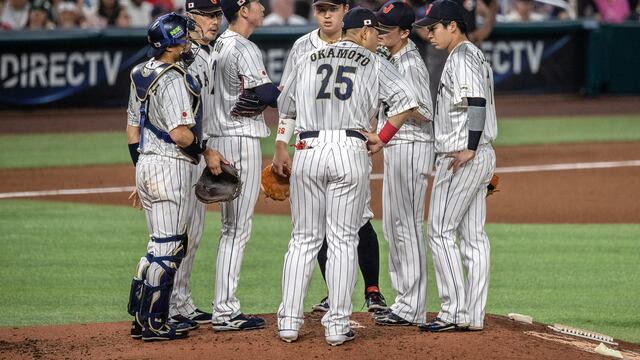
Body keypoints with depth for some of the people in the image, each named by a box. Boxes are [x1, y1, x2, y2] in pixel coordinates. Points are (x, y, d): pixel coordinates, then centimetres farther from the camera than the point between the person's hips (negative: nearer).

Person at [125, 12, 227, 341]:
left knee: (159, 246, 17)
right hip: (172, 167, -9)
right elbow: (180, 133, -24)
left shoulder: (141, 74, 12)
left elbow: (132, 127, 18)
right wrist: (206, 151, -8)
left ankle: (140, 320, 19)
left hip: (146, 165, 9)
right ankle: (154, 324, 2)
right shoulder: (173, 79, -17)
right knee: (168, 248, -1)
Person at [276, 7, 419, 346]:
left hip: (307, 151, 3)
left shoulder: (309, 60, 17)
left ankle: (289, 321, 6)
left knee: (303, 240, 9)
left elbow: (285, 106, 23)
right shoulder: (374, 63, 6)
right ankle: (337, 325, 1)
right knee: (343, 241, 3)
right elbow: (406, 100, -7)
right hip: (351, 151, -3)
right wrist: (382, 138, 1)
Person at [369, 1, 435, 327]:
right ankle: (405, 301, 21)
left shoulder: (410, 64, -16)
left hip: (410, 149, -11)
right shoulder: (391, 61, 16)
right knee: (393, 226, 14)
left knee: (407, 225, -9)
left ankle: (412, 309, -7)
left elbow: (425, 114, -19)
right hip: (394, 149, 11)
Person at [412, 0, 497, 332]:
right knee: (473, 235, 9)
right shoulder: (476, 55, 19)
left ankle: (454, 311, -9)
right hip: (482, 155, 10)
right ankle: (474, 315, 10)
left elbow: (477, 103, -24)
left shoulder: (462, 57, -12)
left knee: (441, 231, -7)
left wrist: (468, 149, -26)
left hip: (462, 158, -10)